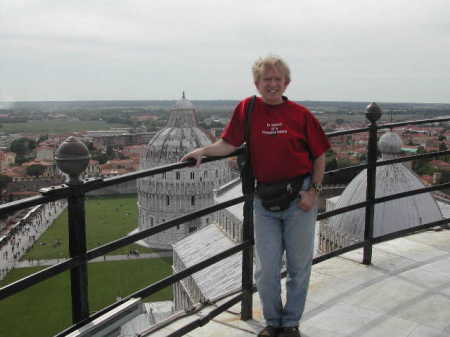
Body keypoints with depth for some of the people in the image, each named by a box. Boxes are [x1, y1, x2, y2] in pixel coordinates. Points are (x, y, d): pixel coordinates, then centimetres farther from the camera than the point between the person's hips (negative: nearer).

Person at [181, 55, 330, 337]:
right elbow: (229, 144, 0)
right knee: (266, 269, 8)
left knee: (299, 265, 11)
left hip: (300, 198, 0)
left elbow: (319, 155, 2)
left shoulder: (300, 114, -3)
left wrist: (314, 191, -5)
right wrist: (204, 151, -16)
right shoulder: (247, 108, 0)